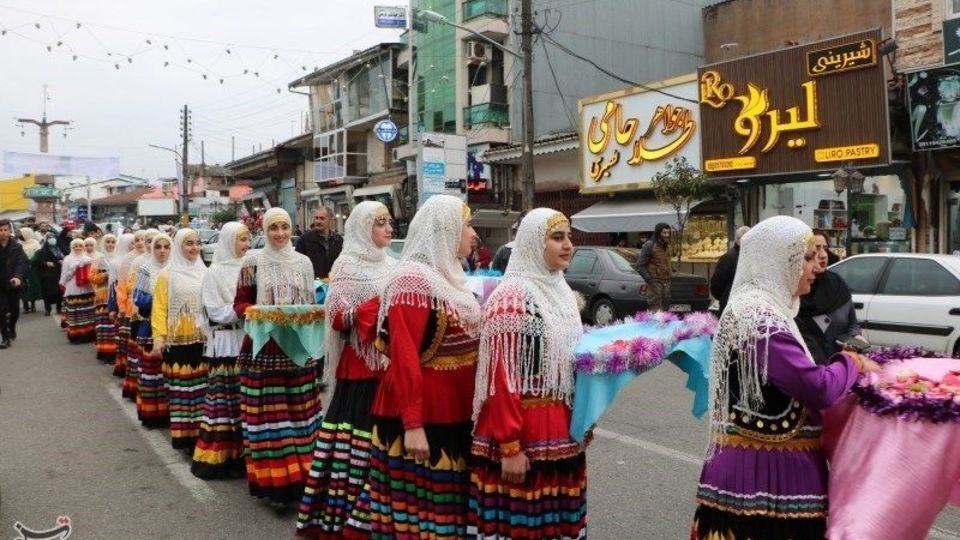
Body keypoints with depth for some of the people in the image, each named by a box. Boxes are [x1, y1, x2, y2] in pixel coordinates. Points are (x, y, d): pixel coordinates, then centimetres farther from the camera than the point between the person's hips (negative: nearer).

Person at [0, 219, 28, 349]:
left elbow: (22, 263, -16)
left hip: (13, 283, 0)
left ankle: (11, 327, 40)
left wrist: (18, 277, -34)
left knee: (15, 309, 10)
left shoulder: (17, 247, -5)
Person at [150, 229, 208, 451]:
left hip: (203, 338, 3)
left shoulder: (204, 273, 11)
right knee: (182, 387, -2)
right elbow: (159, 308, -3)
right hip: (179, 340, -3)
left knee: (203, 385, 5)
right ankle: (184, 435, 4)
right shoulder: (167, 275, 1)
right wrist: (159, 337, -11)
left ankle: (202, 432, 13)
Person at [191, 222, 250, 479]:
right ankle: (219, 455, 6)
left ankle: (243, 453, 13)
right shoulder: (214, 272, -2)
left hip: (249, 340, 4)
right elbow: (215, 311, -7)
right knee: (225, 400, -1)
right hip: (225, 343, -4)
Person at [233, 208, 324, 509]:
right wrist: (257, 312, -17)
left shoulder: (304, 262, 10)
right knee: (269, 413, -2)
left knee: (300, 411, 6)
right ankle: (273, 481, 5)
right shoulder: (253, 263, 0)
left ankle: (300, 477, 16)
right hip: (264, 349, -3)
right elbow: (240, 304, 2)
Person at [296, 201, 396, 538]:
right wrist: (379, 306, -21)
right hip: (360, 366, -6)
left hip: (390, 364, 6)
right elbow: (337, 318, -13)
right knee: (358, 433, -5)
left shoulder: (390, 264, 15)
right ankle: (345, 512, 5)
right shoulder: (348, 265, -5)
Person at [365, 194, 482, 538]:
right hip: (422, 415, -9)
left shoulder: (447, 275, 12)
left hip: (453, 412, 9)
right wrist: (412, 424, -23)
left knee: (446, 500, 15)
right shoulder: (413, 279, -16)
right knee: (420, 501, 0)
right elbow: (404, 357, -21)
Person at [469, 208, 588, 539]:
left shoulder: (561, 291, 11)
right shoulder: (512, 295, -14)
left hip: (562, 429, 8)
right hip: (524, 432, -7)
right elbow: (501, 377, -18)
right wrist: (509, 446, -20)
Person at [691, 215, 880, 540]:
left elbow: (796, 382, 13)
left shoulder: (760, 308, 11)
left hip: (763, 463, 10)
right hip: (766, 469, -10)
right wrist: (852, 362, -5)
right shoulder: (759, 316, -21)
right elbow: (819, 389, -23)